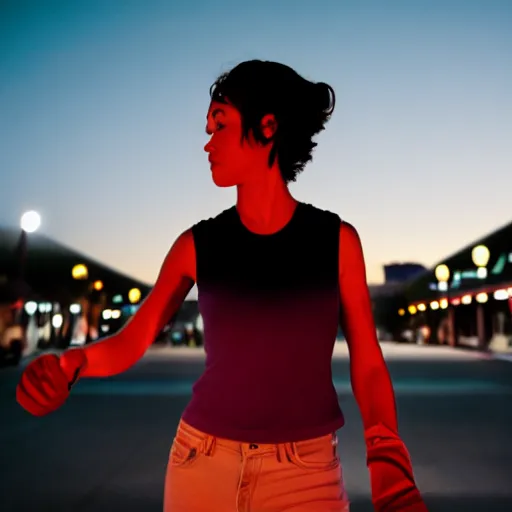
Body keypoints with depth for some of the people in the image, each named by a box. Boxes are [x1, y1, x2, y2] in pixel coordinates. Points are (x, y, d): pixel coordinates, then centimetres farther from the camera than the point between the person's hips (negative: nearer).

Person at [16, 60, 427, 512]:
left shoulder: (337, 240, -5)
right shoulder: (197, 245, -2)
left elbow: (367, 363, -3)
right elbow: (130, 343, -2)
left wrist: (389, 464, -14)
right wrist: (68, 364, -21)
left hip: (305, 473, -1)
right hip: (204, 463, 2)